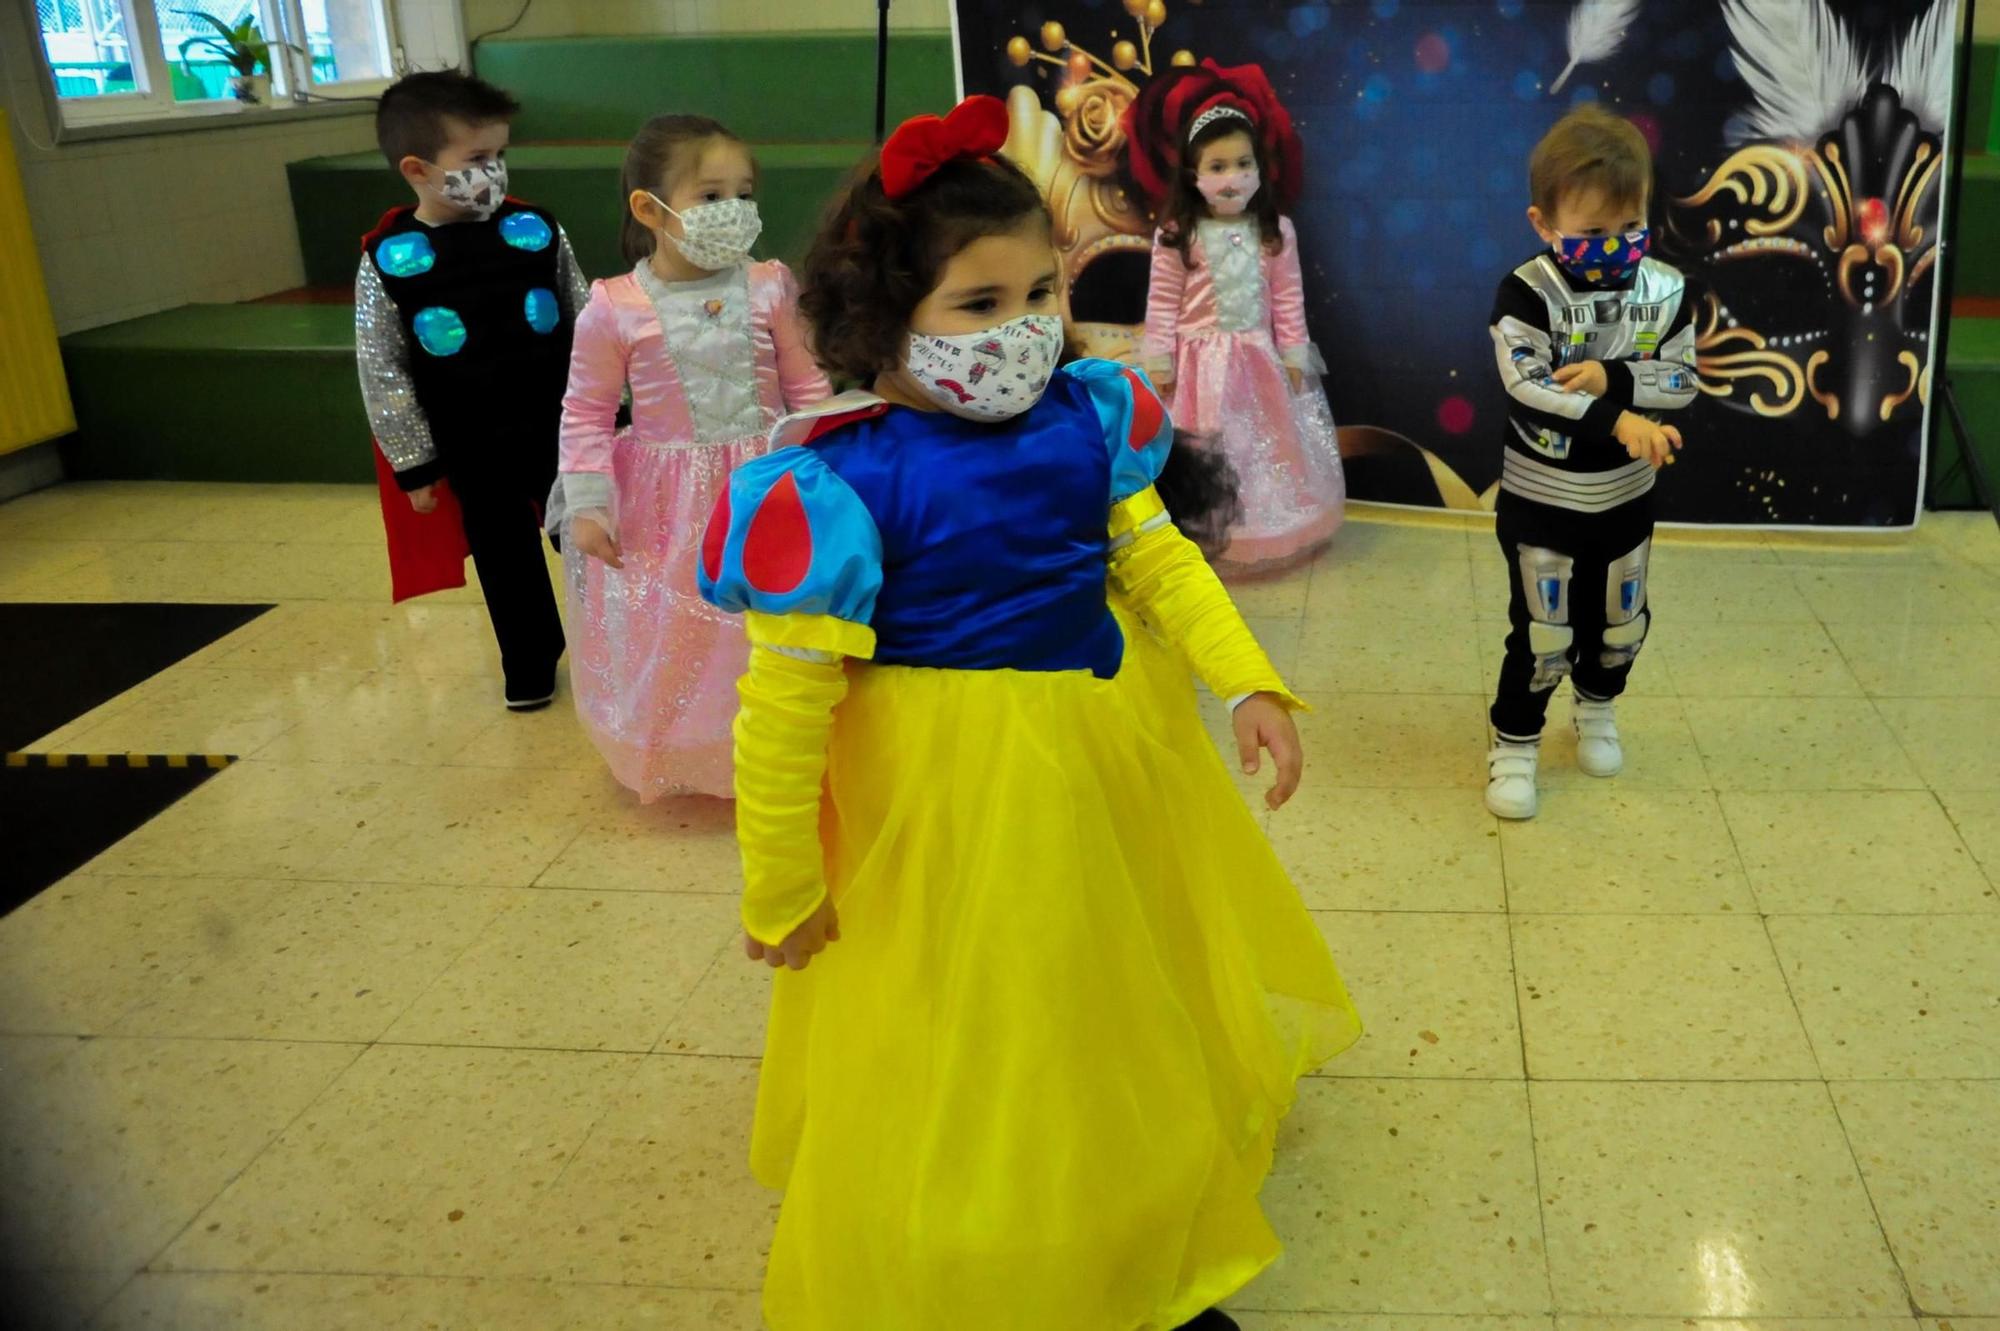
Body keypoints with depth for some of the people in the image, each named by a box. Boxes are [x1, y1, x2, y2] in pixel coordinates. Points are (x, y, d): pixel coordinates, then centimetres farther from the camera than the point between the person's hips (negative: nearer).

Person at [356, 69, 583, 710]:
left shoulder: (536, 231, -6)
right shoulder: (387, 263, -11)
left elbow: (586, 325, 2)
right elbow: (382, 374, -5)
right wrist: (414, 466, -4)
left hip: (559, 427, 1)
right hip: (472, 452, 0)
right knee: (506, 560, 14)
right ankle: (531, 665, 34)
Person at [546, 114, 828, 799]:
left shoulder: (770, 289, -7)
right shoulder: (614, 310, -11)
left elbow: (808, 388, 2)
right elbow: (586, 413, -4)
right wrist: (587, 505, -7)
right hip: (665, 507, -1)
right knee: (669, 640, 13)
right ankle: (673, 760, 37)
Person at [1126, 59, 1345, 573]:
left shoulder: (1276, 231, -4)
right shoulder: (1176, 236, -11)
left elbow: (1287, 298, 1)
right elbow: (1162, 303, -7)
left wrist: (1294, 355, 1)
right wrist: (1160, 364, -8)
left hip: (1260, 359, 3)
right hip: (1200, 362, -3)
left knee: (1270, 445, 13)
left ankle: (1269, 533, 28)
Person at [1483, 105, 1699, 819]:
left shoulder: (1665, 290, -5)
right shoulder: (1526, 293, -18)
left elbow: (1682, 380, -7)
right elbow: (1526, 385, -29)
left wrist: (1612, 376, -26)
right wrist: (1619, 420, -38)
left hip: (1626, 499, 4)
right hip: (1540, 501, -4)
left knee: (1619, 623, 20)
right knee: (1542, 635, 1)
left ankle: (1597, 712, 47)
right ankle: (1513, 746, 20)